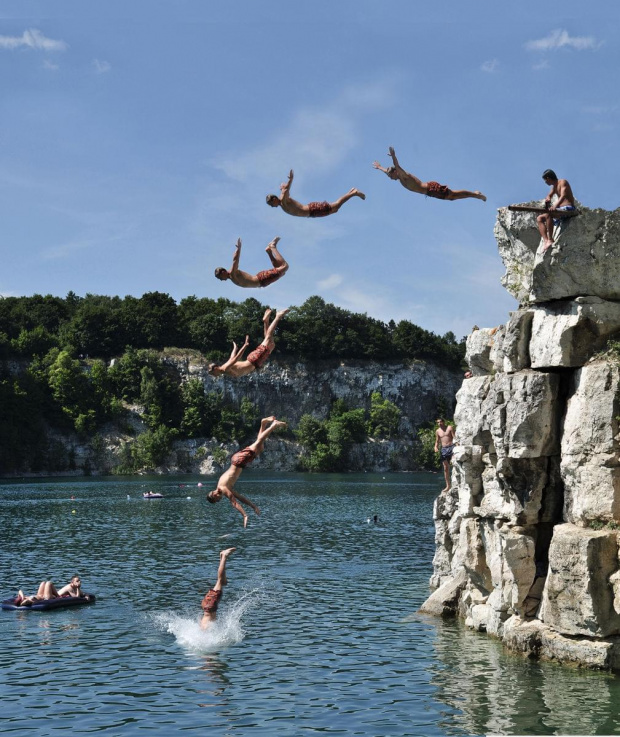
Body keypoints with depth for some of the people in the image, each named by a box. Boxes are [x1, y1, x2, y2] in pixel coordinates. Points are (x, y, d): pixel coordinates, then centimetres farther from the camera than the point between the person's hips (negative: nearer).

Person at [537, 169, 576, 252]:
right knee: (539, 218, 2)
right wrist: (547, 199, -12)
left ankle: (550, 240, -34)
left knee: (548, 214, -33)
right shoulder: (554, 186, 21)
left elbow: (563, 196, -23)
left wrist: (555, 206, -40)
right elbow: (549, 196, 16)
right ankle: (545, 241, -16)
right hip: (561, 210, 10)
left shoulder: (562, 182, -7)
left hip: (568, 209, -10)